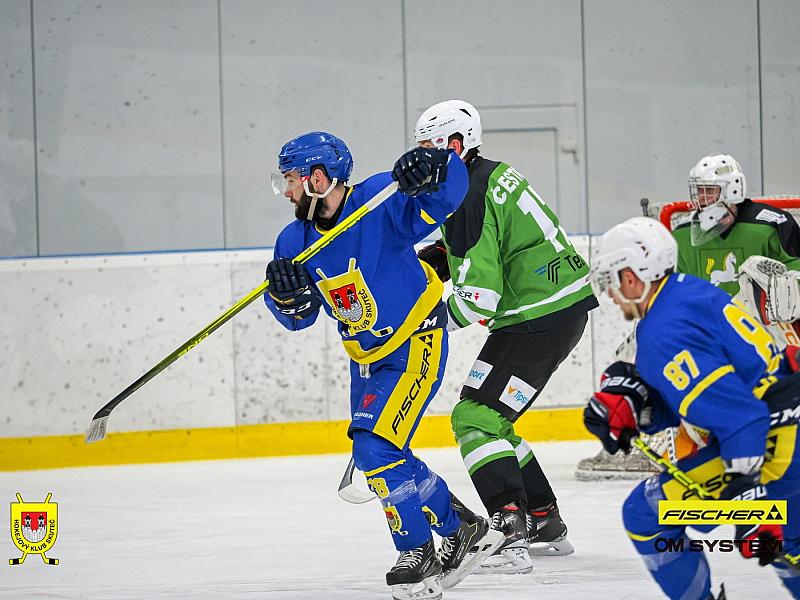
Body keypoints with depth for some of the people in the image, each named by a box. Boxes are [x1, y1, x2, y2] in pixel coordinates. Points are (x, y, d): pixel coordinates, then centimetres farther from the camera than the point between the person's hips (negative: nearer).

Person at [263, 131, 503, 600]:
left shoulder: (381, 202, -23)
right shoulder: (294, 241, -4)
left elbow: (449, 191, -30)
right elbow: (300, 316, -1)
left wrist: (430, 171, -52)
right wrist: (287, 295, -23)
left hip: (416, 345, -8)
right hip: (366, 356, 8)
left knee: (377, 447, -18)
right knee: (384, 457, 13)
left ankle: (418, 553, -1)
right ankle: (463, 529, 30)